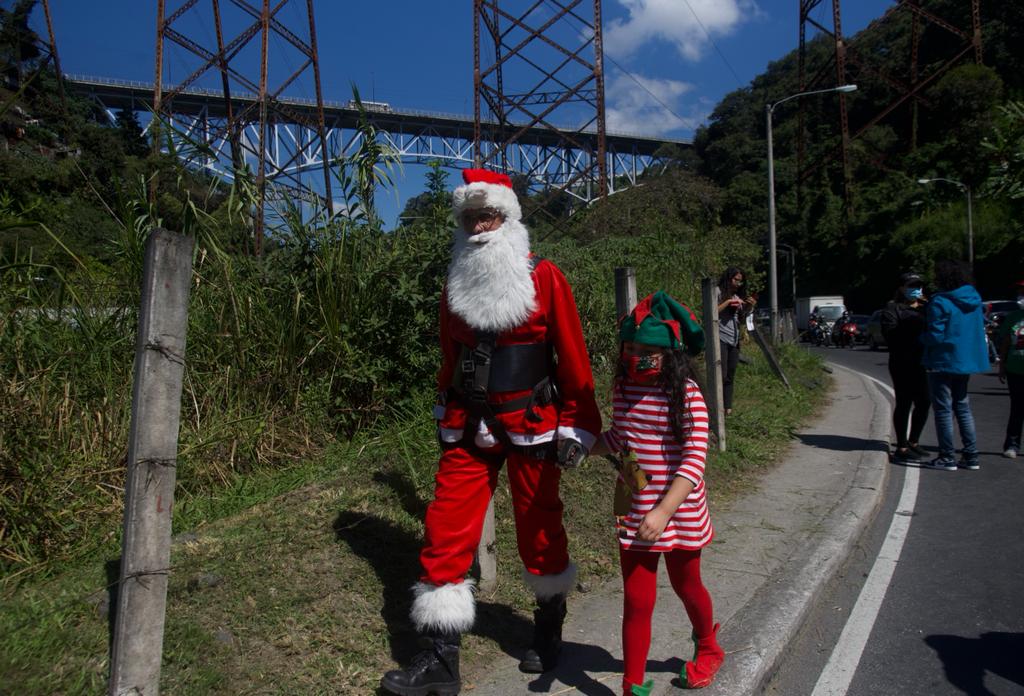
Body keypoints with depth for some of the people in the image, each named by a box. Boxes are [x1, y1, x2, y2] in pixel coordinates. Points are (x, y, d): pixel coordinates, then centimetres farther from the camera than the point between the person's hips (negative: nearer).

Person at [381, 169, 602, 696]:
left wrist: (576, 426, -6)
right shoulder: (456, 282, 7)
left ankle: (548, 633, 37)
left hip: (531, 426, -3)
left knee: (539, 531, 10)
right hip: (468, 428, 4)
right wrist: (445, 411, 20)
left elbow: (573, 359, -4)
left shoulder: (544, 278, -5)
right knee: (445, 532, -1)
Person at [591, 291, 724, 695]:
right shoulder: (622, 389, -2)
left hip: (680, 513, -3)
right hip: (634, 513, 3)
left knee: (686, 586, 21)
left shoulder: (686, 394, -19)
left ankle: (709, 649, 51)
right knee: (636, 600, 6)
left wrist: (663, 512, -31)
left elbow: (694, 461, -24)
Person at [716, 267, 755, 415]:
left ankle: (728, 408, 10)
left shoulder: (738, 296, 19)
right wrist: (728, 302, -15)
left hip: (734, 340, 7)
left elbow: (740, 319, 21)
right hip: (720, 338, -7)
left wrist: (749, 307, 5)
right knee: (721, 375, -12)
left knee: (730, 376, 6)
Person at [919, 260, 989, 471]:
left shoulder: (940, 302, -18)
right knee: (963, 407, 15)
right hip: (966, 361, 7)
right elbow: (980, 329, 14)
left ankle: (947, 458, 4)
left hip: (943, 361, -7)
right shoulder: (974, 300, 6)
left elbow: (935, 336, -19)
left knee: (943, 410, 0)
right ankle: (971, 456, 17)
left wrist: (921, 337, -1)